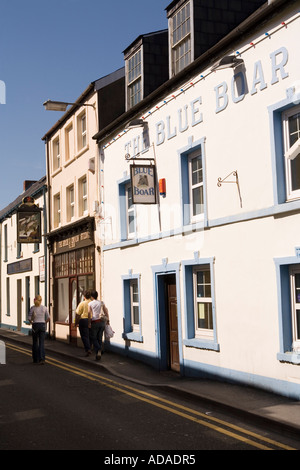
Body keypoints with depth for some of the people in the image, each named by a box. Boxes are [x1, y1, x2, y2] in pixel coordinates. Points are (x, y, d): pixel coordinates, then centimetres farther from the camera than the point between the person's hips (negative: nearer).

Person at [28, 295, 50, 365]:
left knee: (35, 343, 13)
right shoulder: (44, 308, 1)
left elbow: (29, 318, -8)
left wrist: (32, 322, 11)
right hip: (42, 326, 0)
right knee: (42, 343, 0)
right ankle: (42, 359, -15)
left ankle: (36, 359, 17)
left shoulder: (32, 308, -3)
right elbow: (48, 318, -1)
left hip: (35, 325, 0)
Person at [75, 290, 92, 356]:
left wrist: (76, 323, 2)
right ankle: (89, 349, 24)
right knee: (90, 336, 16)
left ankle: (88, 349, -13)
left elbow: (78, 314, -7)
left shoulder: (82, 303, -7)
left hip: (83, 320, -4)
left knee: (84, 336, -1)